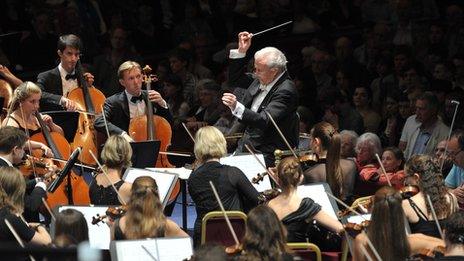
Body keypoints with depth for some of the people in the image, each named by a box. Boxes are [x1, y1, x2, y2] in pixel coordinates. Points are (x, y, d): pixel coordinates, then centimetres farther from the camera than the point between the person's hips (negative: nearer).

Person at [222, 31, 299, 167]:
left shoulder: (286, 91, -17)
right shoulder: (261, 82, 8)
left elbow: (264, 122, -26)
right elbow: (234, 79, 25)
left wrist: (237, 107, -38)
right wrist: (241, 51, 12)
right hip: (246, 148, 8)